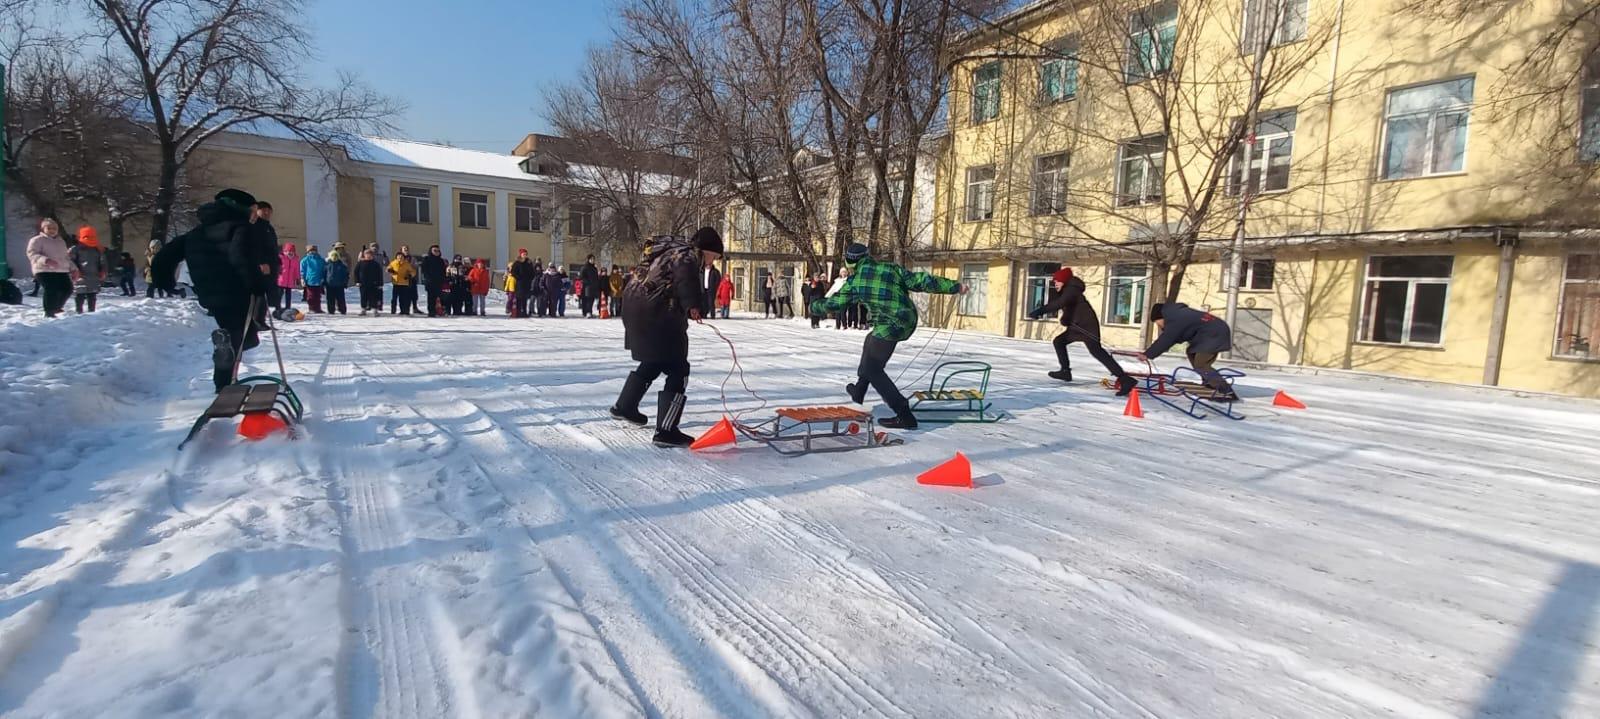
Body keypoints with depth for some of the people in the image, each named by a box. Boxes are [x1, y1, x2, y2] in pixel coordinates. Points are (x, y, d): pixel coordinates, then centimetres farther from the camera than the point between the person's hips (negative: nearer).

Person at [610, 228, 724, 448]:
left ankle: (624, 406, 47)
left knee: (654, 362, 29)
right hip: (656, 316, -11)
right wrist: (693, 305, -38)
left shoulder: (672, 251, 22)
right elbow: (685, 275, -30)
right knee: (678, 370, -6)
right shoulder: (690, 255, -8)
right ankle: (666, 431, -8)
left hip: (639, 310, 11)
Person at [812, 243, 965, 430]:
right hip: (909, 322, 8)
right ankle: (858, 392, 43)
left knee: (872, 369, 2)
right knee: (871, 340, 30)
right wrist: (955, 286, 8)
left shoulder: (854, 282, -1)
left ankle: (904, 415, -7)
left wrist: (814, 306, 34)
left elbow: (834, 304, 13)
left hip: (889, 327, -7)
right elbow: (920, 281, 2)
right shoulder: (891, 268, 7)